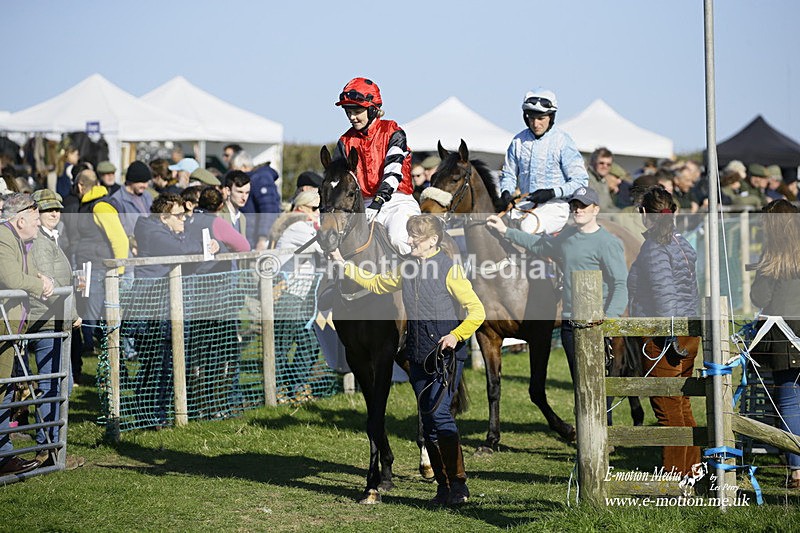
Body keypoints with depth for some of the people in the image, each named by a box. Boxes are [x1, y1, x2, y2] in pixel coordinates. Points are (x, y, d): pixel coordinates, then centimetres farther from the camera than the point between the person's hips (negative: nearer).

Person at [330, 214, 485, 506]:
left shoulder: (449, 268, -8)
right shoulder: (407, 270, 13)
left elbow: (477, 311, -10)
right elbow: (375, 284, 27)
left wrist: (456, 336, -22)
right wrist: (343, 264, 20)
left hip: (446, 355, -7)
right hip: (418, 357, 7)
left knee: (439, 413, -18)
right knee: (428, 421, 6)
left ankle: (459, 486, -16)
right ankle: (443, 487, 12)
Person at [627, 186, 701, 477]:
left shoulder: (654, 248, -14)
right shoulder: (683, 243, 12)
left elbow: (665, 295, -22)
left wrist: (673, 338, -21)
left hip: (663, 340, -9)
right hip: (689, 336, 9)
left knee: (669, 411, -4)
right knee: (683, 407, 16)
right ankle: (690, 470, 22)